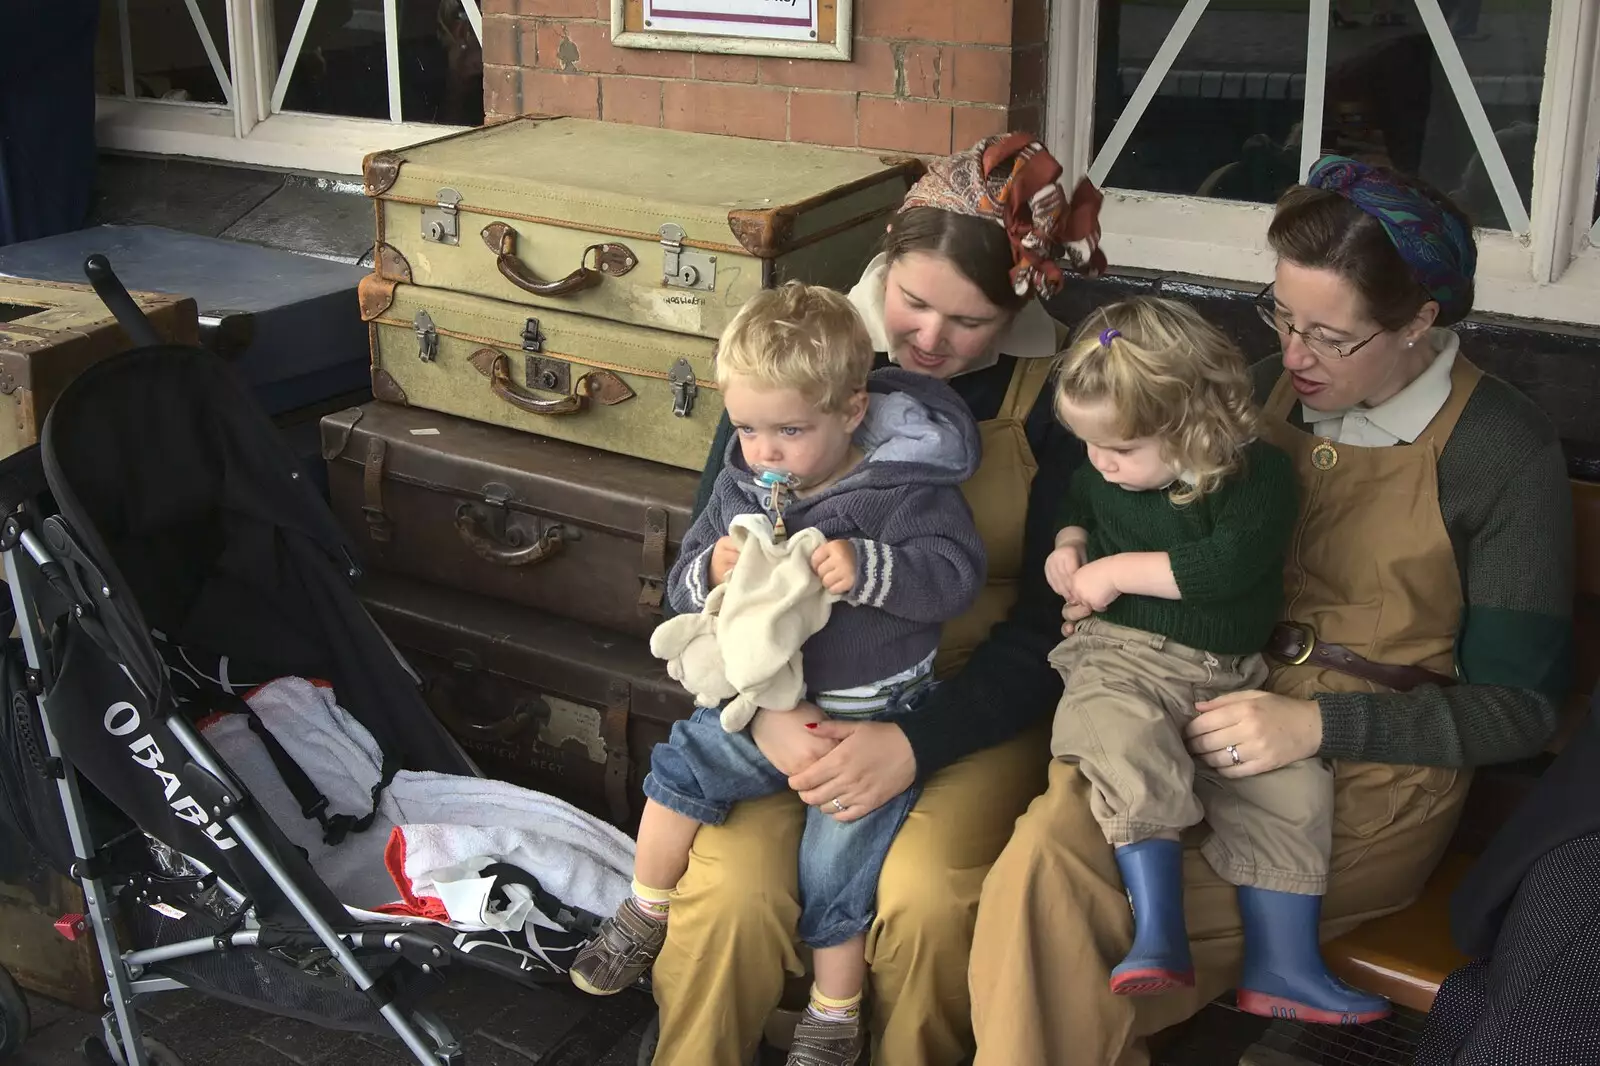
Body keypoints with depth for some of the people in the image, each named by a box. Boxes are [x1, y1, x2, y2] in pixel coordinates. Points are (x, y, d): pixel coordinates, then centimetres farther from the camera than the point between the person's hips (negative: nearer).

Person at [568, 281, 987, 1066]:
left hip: (870, 716, -5)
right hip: (767, 700, 5)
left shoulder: (906, 489, -14)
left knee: (836, 859, -7)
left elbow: (957, 574, -18)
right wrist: (708, 572, -19)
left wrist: (866, 569, -32)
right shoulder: (741, 486, 1)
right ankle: (647, 917, 20)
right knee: (680, 768, -4)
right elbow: (682, 585, 5)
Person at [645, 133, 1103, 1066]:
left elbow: (1052, 624, -6)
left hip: (971, 708, -1)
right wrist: (762, 714, -15)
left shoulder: (1057, 400, -6)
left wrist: (917, 744, -19)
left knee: (930, 901, -27)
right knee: (731, 894, -23)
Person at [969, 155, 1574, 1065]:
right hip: (1218, 711, 5)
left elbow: (1520, 707, -6)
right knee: (1050, 845, -28)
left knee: (1066, 899, -26)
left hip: (1368, 776, -4)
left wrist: (1317, 725, -19)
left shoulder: (1506, 452, -7)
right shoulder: (1274, 386, 8)